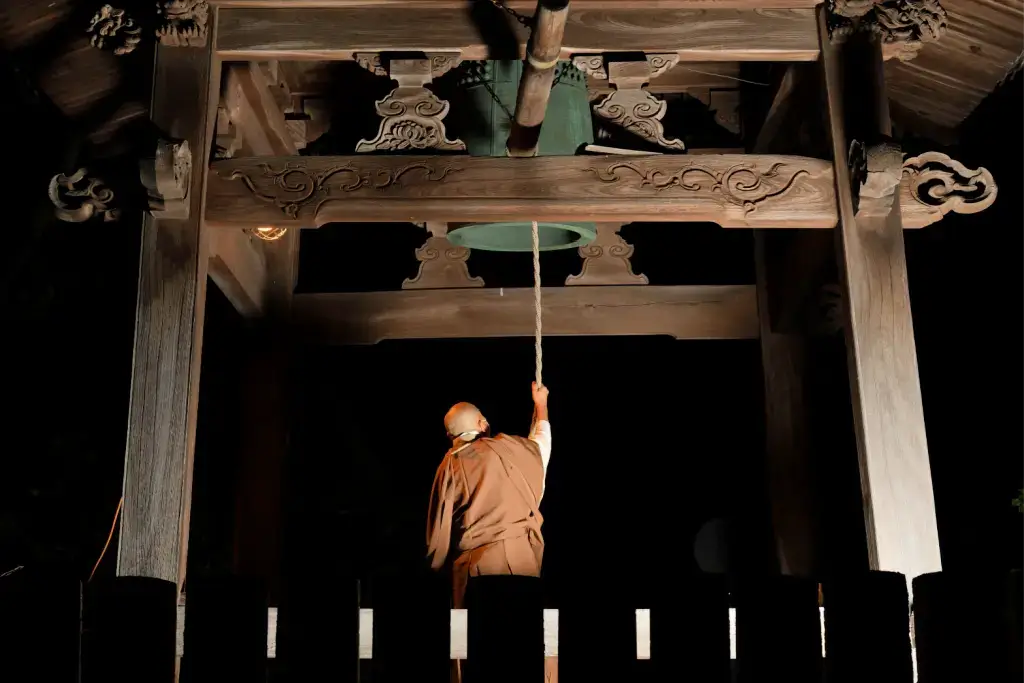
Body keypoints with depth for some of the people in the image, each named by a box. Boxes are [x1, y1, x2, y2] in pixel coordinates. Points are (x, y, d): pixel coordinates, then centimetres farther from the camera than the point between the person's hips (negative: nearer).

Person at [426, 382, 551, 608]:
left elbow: (440, 526, 7)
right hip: (519, 553, -1)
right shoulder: (505, 447, 4)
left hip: (473, 562, 2)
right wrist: (540, 403, 43)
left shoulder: (449, 466, 7)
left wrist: (437, 564, 20)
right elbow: (541, 441, 26)